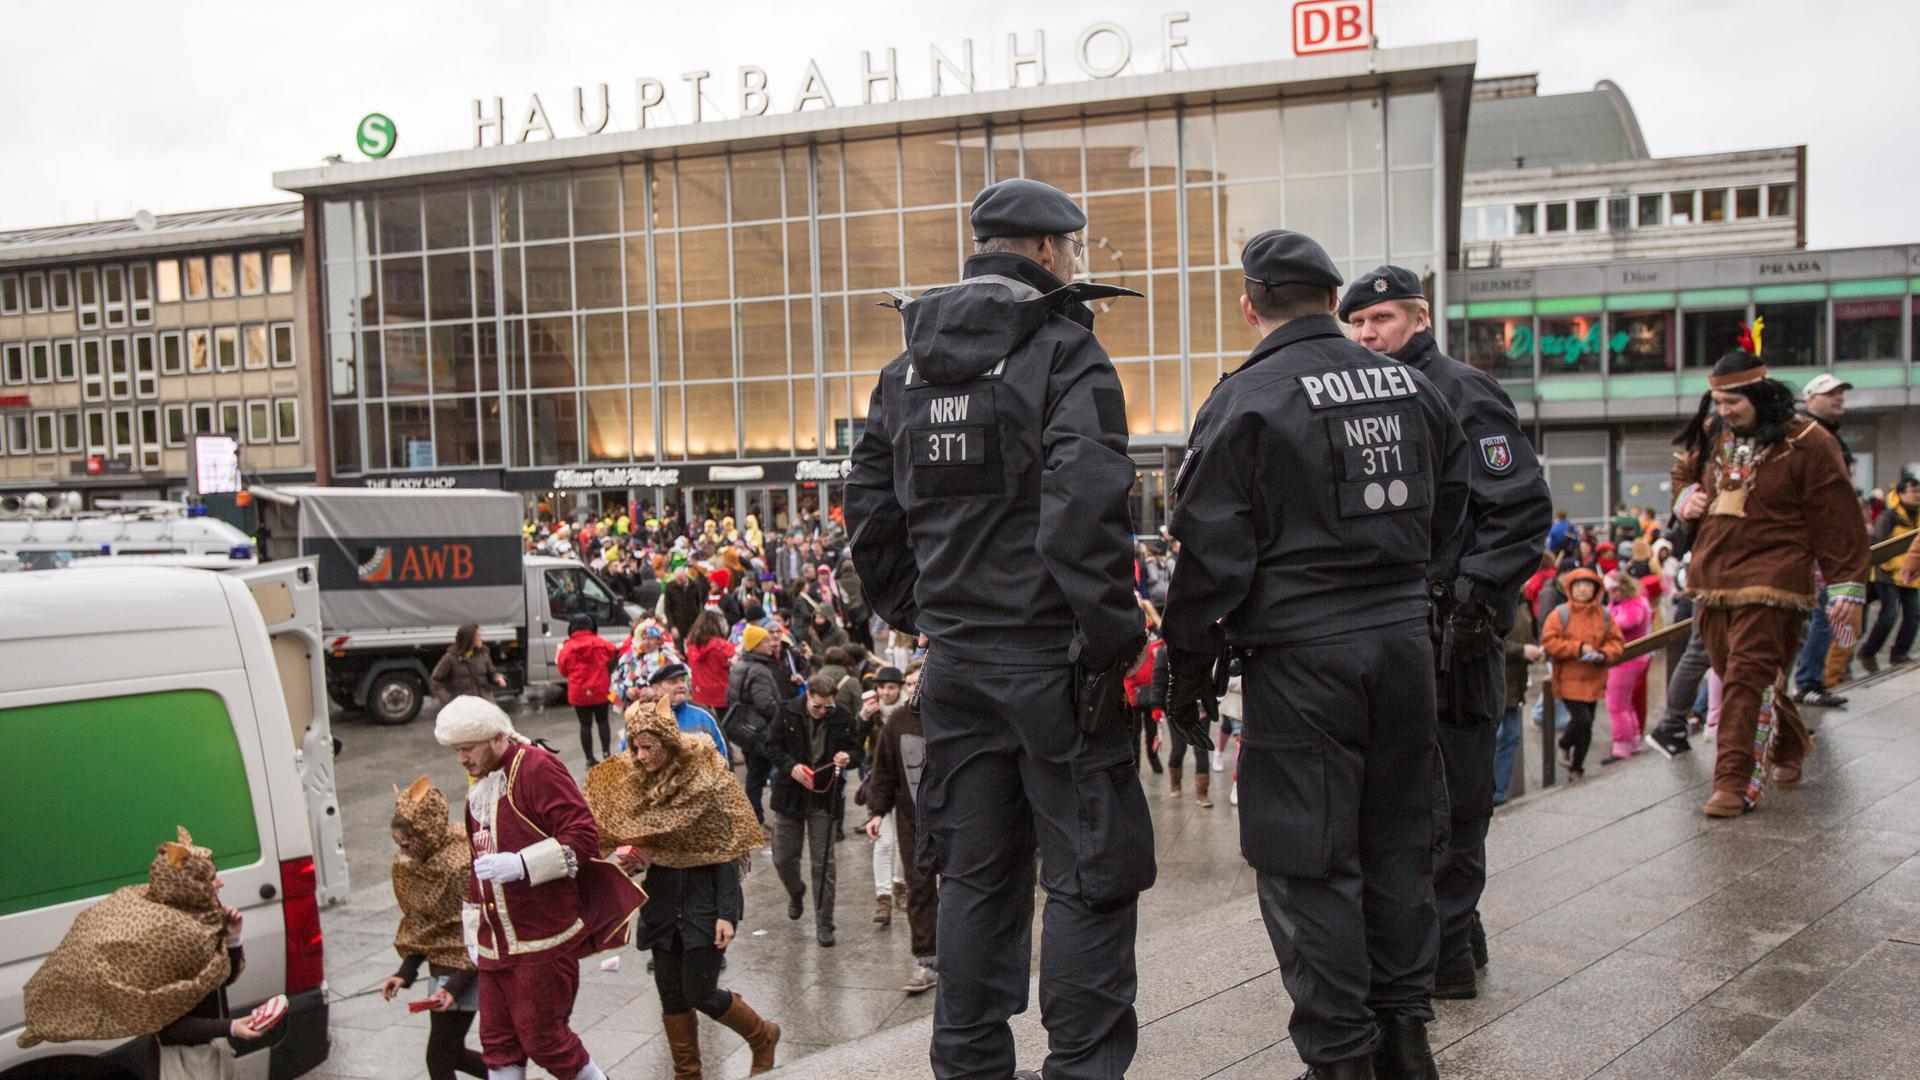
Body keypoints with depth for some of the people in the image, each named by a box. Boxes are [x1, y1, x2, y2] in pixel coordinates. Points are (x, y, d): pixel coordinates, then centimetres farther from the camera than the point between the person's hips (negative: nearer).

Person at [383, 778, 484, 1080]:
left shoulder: (459, 865, -24)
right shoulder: (414, 863, 2)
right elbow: (420, 925, 12)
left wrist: (455, 987, -25)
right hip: (441, 965, 9)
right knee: (452, 1052, 16)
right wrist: (405, 973, 3)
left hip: (466, 967, -9)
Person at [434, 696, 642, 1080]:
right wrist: (474, 932, 22)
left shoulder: (537, 768, -12)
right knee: (498, 1041, 10)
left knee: (543, 1037, 0)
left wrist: (521, 864, -27)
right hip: (495, 944, 8)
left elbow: (583, 837, -19)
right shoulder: (478, 786, 14)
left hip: (544, 939, -8)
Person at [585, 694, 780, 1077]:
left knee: (700, 994, -2)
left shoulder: (707, 778, -14)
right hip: (662, 898, 6)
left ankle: (763, 1036, 23)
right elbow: (622, 833, 15)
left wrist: (727, 913, -18)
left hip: (704, 896, -5)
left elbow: (727, 850, -14)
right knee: (671, 997, 8)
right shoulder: (637, 780, 1)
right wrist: (630, 854, -9)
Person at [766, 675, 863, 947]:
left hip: (824, 799, -1)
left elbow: (856, 751, 5)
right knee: (783, 858, 10)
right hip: (789, 795, 1)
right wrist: (791, 766, -16)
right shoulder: (788, 713, -8)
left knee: (823, 862, 0)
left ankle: (824, 923, 9)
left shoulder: (843, 719, -7)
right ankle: (796, 893, 43)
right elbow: (772, 746, 1)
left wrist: (848, 758, -19)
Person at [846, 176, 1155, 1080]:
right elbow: (1087, 504, -21)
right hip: (1049, 656, -6)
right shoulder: (1063, 350, -9)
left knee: (974, 873, 16)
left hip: (954, 658, 7)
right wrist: (1111, 637, -17)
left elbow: (870, 508, 14)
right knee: (1092, 870, 5)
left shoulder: (908, 365, 12)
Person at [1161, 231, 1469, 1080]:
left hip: (1302, 655, -6)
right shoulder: (1410, 387, 9)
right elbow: (1448, 507, 20)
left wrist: (1188, 664, -2)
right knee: (1396, 841, 16)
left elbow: (1212, 553, -11)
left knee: (1308, 860, 3)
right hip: (1405, 639, 6)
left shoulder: (1246, 401, -10)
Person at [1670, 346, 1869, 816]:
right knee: (1734, 676, 14)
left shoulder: (1806, 443, -6)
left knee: (1748, 677, -14)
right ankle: (1790, 748, 37)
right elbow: (1683, 474, 31)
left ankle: (1736, 783, -13)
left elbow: (1837, 520, -5)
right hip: (1712, 579, 7)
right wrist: (1685, 497, 7)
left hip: (1771, 580, -6)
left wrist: (1845, 586, -7)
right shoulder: (1709, 436, 11)